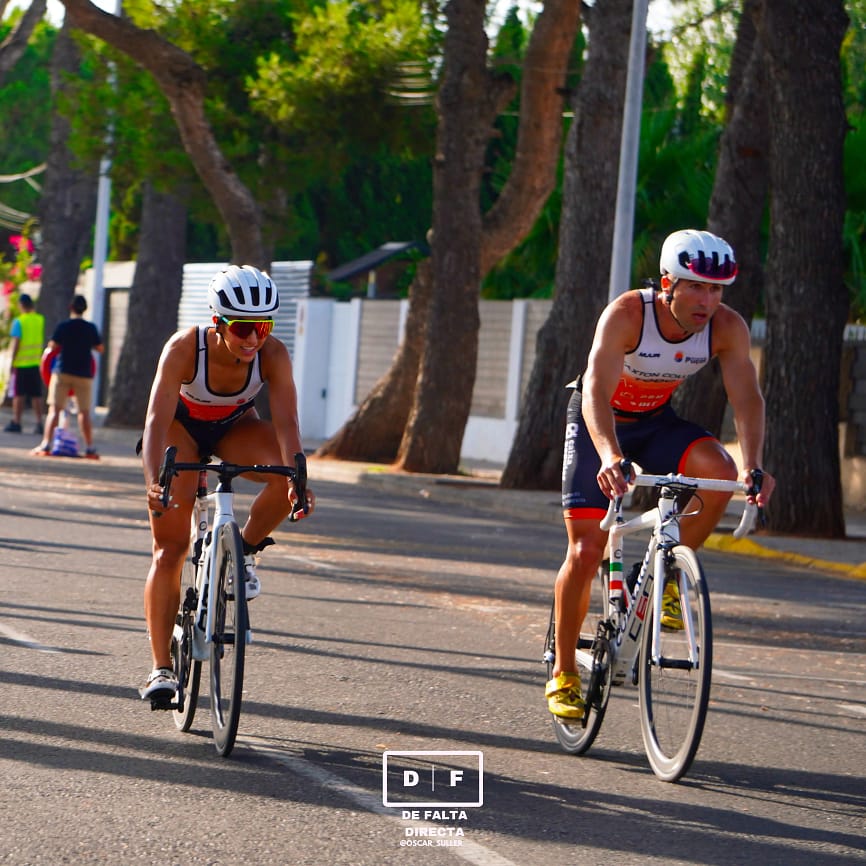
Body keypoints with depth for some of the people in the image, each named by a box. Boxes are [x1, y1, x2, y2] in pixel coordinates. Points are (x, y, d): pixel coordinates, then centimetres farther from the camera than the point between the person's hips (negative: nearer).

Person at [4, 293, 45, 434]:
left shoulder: (19, 321, -10)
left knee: (19, 395, 1)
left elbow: (16, 343, -13)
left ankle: (16, 422, 3)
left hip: (21, 364, -4)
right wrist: (32, 310, 22)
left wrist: (12, 363, -8)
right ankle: (39, 423, 2)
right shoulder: (40, 319, 5)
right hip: (36, 363, 4)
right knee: (36, 395, 6)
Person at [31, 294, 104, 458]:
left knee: (55, 409, -2)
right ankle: (90, 448, 6)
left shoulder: (63, 326, -5)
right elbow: (101, 349, 6)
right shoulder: (91, 328, 0)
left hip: (62, 371, -2)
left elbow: (52, 347, -6)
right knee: (84, 412, 8)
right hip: (84, 374, 2)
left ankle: (46, 444, -12)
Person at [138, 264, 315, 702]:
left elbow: (285, 423, -33)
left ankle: (245, 551, -2)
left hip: (235, 427, 2)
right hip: (182, 425, -2)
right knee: (169, 549, -12)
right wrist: (154, 483, -54)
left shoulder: (273, 354, -28)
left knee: (287, 479, -30)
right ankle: (161, 669, -9)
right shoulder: (184, 348, -34)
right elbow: (157, 420, -39)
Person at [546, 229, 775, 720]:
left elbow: (746, 397, -25)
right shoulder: (626, 315, -31)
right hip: (599, 424, -3)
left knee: (718, 469, -28)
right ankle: (564, 674, 6)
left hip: (657, 422, 3)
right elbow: (597, 392, -41)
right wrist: (610, 456, -58)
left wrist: (753, 466, -42)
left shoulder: (727, 328, -20)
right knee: (586, 551, -10)